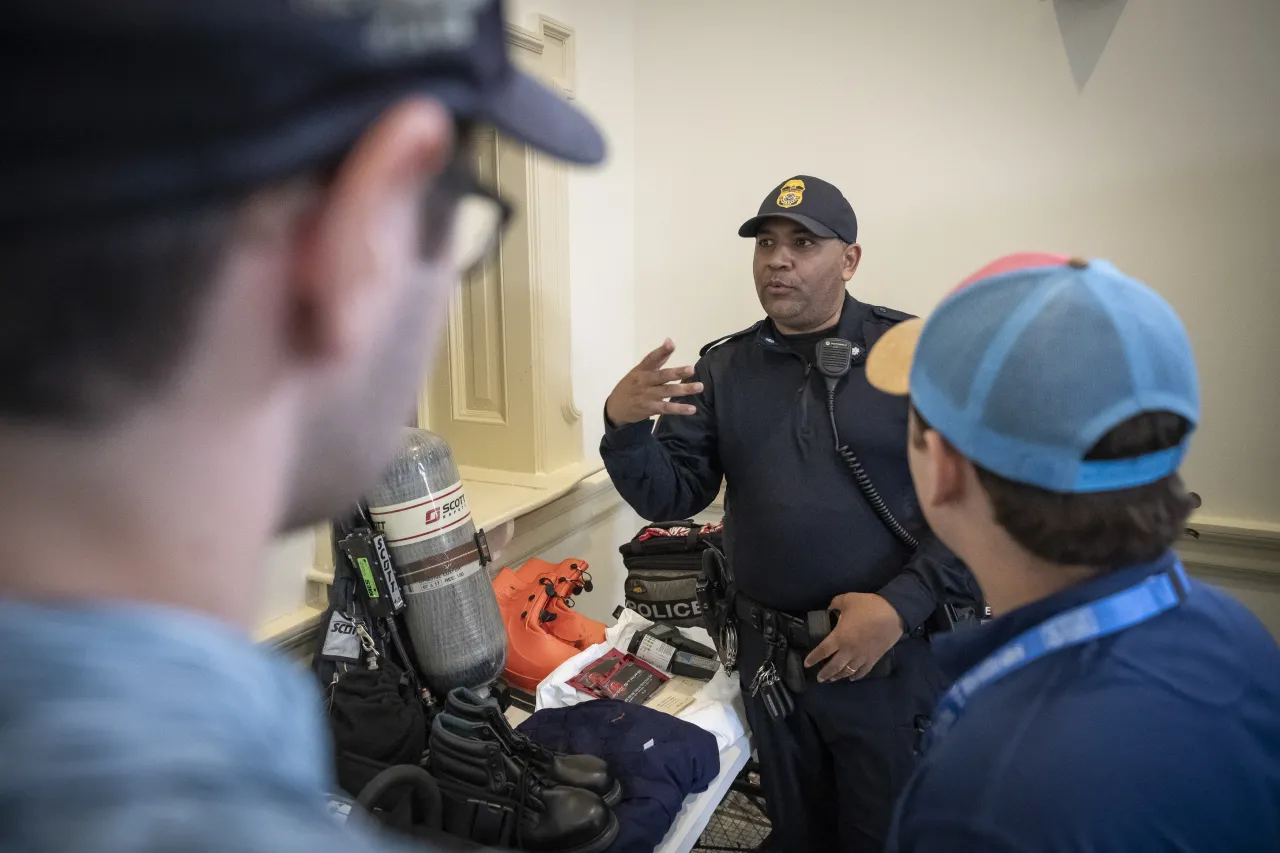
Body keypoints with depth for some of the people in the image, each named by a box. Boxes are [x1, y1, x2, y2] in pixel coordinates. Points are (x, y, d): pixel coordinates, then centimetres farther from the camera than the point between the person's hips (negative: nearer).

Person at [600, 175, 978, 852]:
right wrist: (626, 427, -19)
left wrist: (902, 606, -19)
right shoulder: (723, 370, 2)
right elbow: (670, 497, -1)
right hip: (771, 660, 3)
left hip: (893, 654, -3)